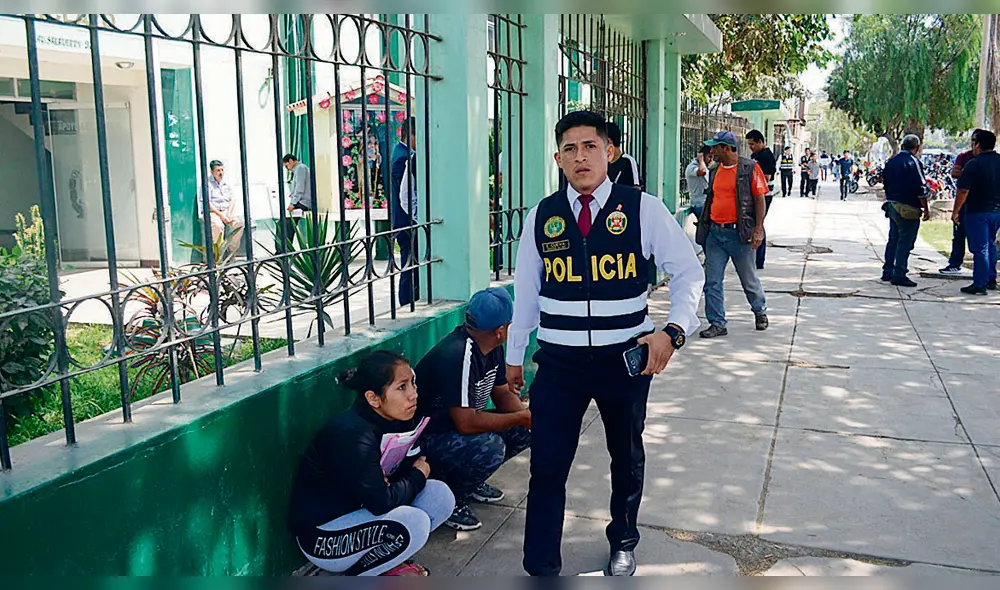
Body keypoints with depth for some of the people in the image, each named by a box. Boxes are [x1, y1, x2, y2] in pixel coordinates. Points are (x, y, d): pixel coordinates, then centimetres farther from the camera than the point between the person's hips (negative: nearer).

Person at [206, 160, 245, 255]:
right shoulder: (208, 183, -3)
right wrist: (220, 215, -18)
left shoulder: (226, 183, 16)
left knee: (239, 223, -22)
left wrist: (230, 214, -1)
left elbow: (232, 200, 17)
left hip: (226, 211, 6)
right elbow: (207, 203, -11)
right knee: (218, 225, -37)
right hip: (212, 212, -6)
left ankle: (231, 250, -12)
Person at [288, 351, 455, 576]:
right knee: (414, 523, -28)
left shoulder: (399, 421, -4)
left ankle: (386, 561, 6)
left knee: (441, 495, -6)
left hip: (359, 511, 8)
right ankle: (356, 574, -3)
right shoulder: (353, 435, -29)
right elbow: (380, 502, -30)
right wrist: (417, 477, -12)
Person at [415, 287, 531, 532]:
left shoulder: (492, 347, -1)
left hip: (459, 423, 9)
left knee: (523, 431, -2)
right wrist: (521, 418, -25)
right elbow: (466, 423, -32)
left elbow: (503, 394, 8)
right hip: (428, 438, -9)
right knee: (490, 447, -31)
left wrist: (529, 415, -12)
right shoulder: (458, 355, -30)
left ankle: (470, 479, 14)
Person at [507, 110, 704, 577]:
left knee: (627, 457, 20)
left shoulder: (643, 209, -7)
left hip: (625, 358, 0)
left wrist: (674, 330, -18)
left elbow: (688, 271, -2)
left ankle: (623, 542, 47)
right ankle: (541, 569, 14)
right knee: (547, 467, -2)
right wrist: (515, 355, 14)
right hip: (559, 361, 0)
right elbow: (526, 289, 9)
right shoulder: (542, 216, 0)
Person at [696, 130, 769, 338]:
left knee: (749, 279, 10)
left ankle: (760, 311, 36)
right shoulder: (716, 171, 12)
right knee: (712, 281, 0)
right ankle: (717, 324, 8)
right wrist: (705, 227, 18)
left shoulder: (750, 168, -6)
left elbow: (760, 199, -7)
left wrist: (758, 229, -14)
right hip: (715, 233, 5)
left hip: (739, 234, -5)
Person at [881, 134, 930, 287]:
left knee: (893, 239, 16)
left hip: (891, 205, 8)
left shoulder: (891, 161, 10)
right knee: (905, 242, -4)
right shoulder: (913, 162, -13)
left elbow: (885, 182, 19)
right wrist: (926, 209, -9)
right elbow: (920, 188, -15)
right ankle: (899, 275, -4)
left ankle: (887, 272, 20)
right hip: (907, 209, -8)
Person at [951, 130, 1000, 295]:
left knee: (980, 249, -3)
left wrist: (956, 212, -9)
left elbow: (963, 191, -17)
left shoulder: (974, 164, -14)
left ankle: (979, 285, -2)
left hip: (978, 212, -6)